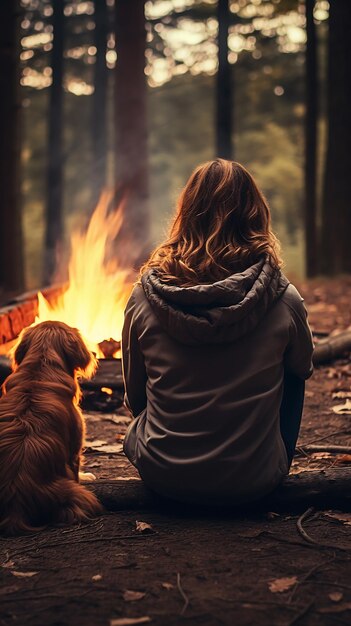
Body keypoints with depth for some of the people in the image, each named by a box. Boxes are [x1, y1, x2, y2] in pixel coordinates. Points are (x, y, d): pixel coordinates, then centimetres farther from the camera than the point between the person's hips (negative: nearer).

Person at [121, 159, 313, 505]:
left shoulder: (145, 297, -12)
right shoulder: (283, 300, -15)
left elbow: (134, 397, 3)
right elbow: (303, 369, 7)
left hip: (163, 477, 1)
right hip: (252, 483, -1)